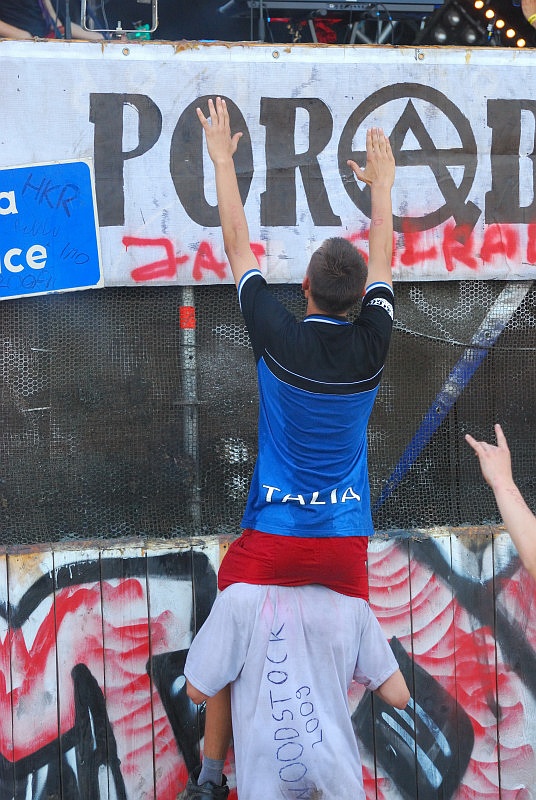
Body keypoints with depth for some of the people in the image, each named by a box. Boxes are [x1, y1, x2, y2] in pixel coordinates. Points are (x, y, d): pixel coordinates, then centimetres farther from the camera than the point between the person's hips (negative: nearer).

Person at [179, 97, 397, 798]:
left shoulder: (277, 338, -13)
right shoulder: (372, 345, -8)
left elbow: (237, 242, -2)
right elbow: (381, 262, 10)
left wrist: (223, 159, 10)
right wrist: (382, 184, 25)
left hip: (271, 537, -1)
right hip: (346, 539, 2)